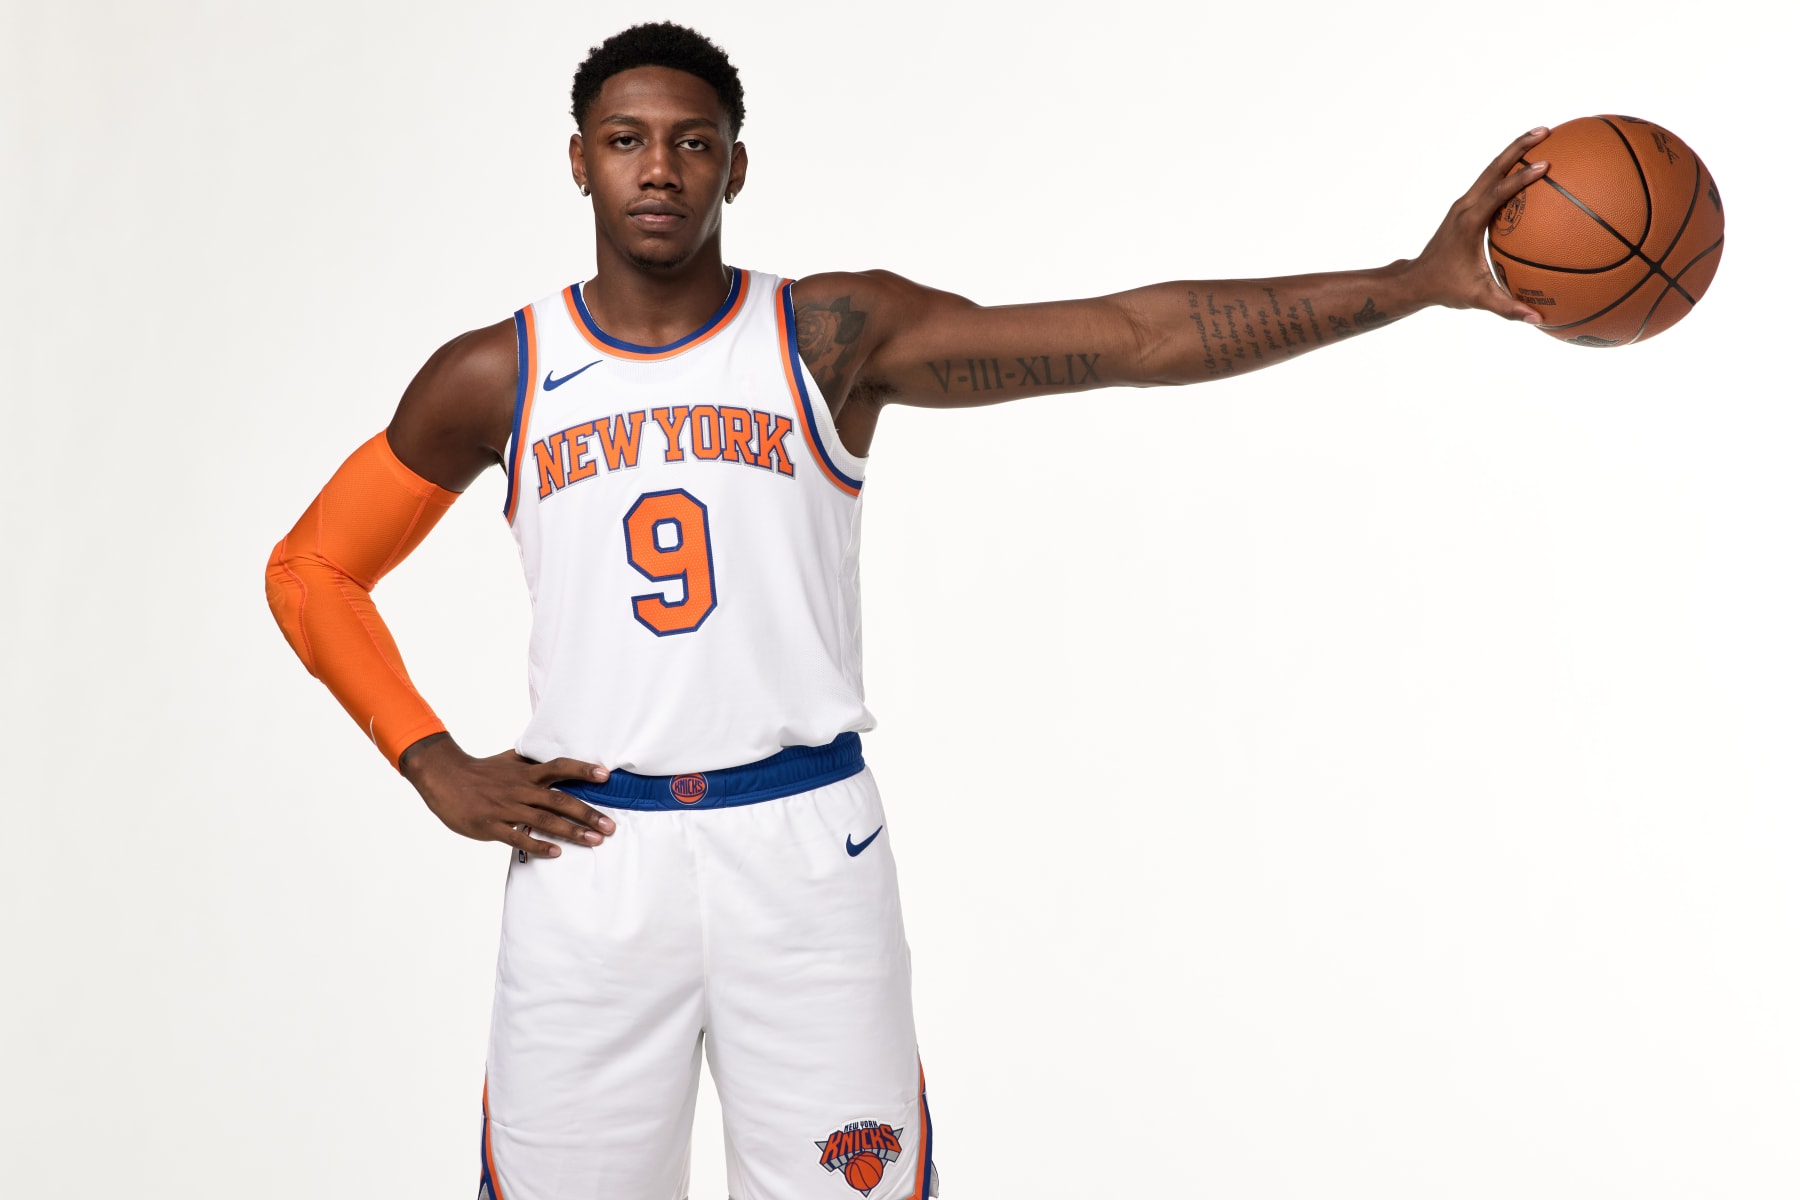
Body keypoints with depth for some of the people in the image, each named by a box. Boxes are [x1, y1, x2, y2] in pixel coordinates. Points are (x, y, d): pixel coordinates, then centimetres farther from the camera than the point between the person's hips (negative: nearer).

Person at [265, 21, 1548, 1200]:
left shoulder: (837, 336, 0)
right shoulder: (497, 377, 5)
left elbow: (1137, 337, -9)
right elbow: (311, 573, 15)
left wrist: (1416, 281, -18)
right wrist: (436, 770, 2)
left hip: (804, 850, -1)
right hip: (590, 857, 1)